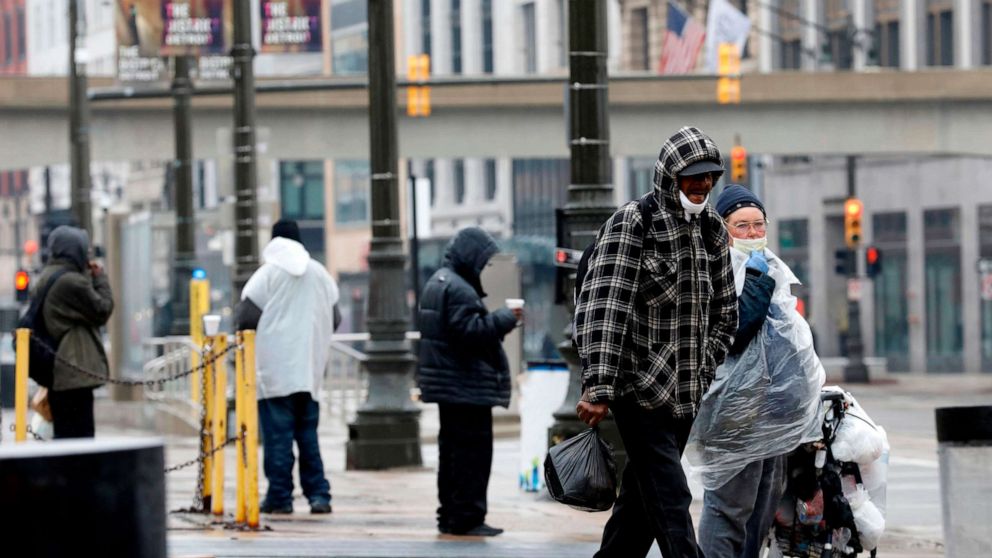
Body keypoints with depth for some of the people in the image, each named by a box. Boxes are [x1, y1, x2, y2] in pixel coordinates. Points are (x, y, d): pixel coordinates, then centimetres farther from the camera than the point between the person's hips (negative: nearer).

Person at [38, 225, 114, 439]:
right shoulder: (73, 282, -17)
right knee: (81, 435, -8)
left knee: (64, 435, 12)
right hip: (74, 371, -10)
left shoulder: (47, 277, 14)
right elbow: (102, 311, -6)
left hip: (56, 373, 10)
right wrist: (99, 277, 1)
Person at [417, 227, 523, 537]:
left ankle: (450, 516, 20)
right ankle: (466, 518, -10)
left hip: (447, 384, 11)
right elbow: (472, 331, -25)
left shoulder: (438, 283, 18)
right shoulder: (458, 290, -17)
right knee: (474, 450, -9)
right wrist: (506, 318, -14)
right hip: (468, 386, -11)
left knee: (452, 448, 15)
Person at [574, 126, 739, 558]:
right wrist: (598, 387, -24)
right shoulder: (633, 224, -10)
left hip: (685, 393, 7)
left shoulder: (711, 230, 12)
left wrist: (704, 368, 9)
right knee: (670, 500, -12)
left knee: (640, 501, 13)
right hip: (640, 389, -7)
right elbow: (604, 307, -17)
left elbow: (725, 310, 22)